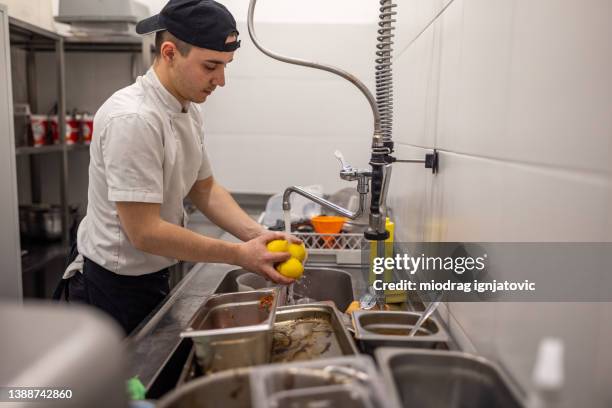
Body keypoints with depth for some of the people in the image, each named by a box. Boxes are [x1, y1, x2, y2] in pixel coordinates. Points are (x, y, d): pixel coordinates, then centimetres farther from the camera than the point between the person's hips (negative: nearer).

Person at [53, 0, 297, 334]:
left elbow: (204, 188, 5)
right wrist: (239, 254, -24)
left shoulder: (188, 109, 0)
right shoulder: (132, 119, -28)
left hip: (152, 277, 8)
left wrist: (258, 236, -10)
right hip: (113, 287, -8)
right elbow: (143, 232, -29)